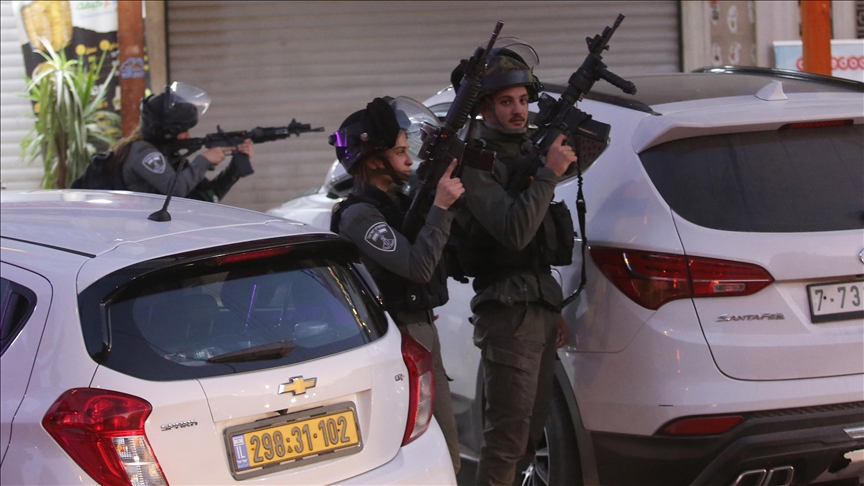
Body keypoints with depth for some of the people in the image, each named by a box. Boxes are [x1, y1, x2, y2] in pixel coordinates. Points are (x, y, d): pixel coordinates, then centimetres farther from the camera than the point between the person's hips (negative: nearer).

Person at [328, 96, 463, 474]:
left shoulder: (397, 201, 14)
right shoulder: (358, 215, -14)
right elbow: (417, 265, -24)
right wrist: (440, 208, -21)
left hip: (423, 331, 10)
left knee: (446, 451, 13)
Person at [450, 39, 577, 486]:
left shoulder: (524, 154, 17)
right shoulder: (475, 163, -13)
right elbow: (514, 231, -28)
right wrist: (549, 174, -23)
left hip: (539, 310, 9)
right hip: (508, 314, -9)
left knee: (530, 431, 13)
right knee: (507, 437, -10)